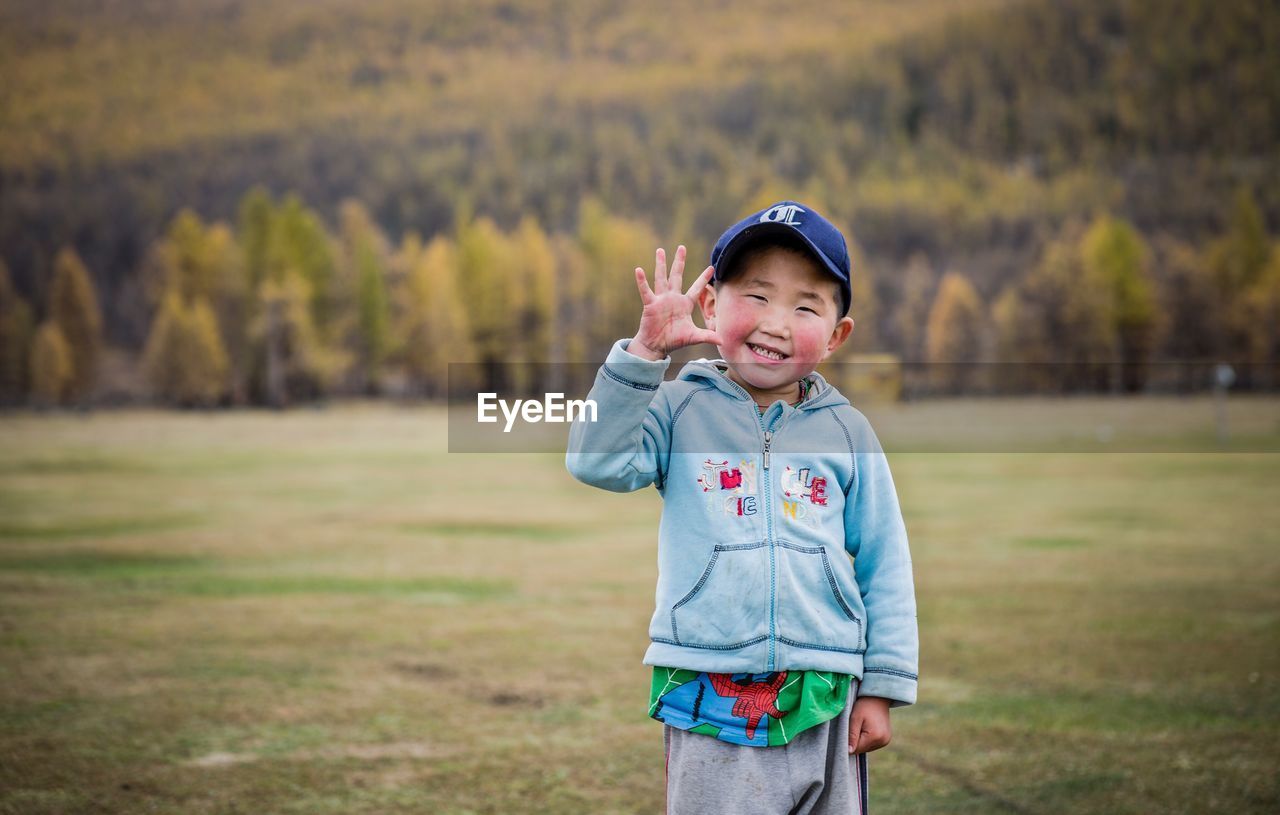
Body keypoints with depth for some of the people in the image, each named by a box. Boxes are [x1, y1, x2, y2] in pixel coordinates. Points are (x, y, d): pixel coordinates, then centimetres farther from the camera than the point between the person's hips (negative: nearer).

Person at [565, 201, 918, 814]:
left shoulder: (844, 431, 6)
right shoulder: (681, 410, 2)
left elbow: (884, 564, 9)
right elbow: (596, 461, -14)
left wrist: (881, 688, 5)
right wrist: (645, 352, -19)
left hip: (824, 705, 2)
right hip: (709, 704, -2)